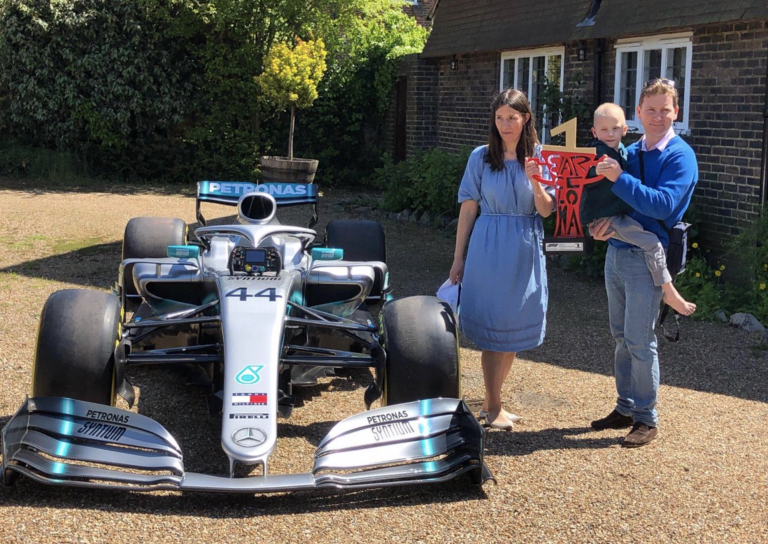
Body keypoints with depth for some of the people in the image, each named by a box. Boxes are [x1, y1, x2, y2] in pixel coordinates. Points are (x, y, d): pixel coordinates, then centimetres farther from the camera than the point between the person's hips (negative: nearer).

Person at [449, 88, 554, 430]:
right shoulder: (481, 157, -1)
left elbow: (546, 210, 0)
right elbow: (468, 209, 1)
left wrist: (535, 183, -20)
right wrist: (458, 258, 2)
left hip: (526, 251, 3)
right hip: (488, 247, -2)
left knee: (514, 328, 8)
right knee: (492, 327, -1)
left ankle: (491, 402, 21)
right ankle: (493, 407, 8)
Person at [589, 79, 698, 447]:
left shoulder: (680, 156, -9)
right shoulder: (629, 153, 11)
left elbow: (662, 205, -22)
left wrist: (619, 178, -25)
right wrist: (599, 225, -5)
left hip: (647, 257, -7)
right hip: (616, 251, 7)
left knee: (639, 340, -4)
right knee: (621, 336, 13)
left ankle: (646, 419, 8)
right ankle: (625, 408, 25)